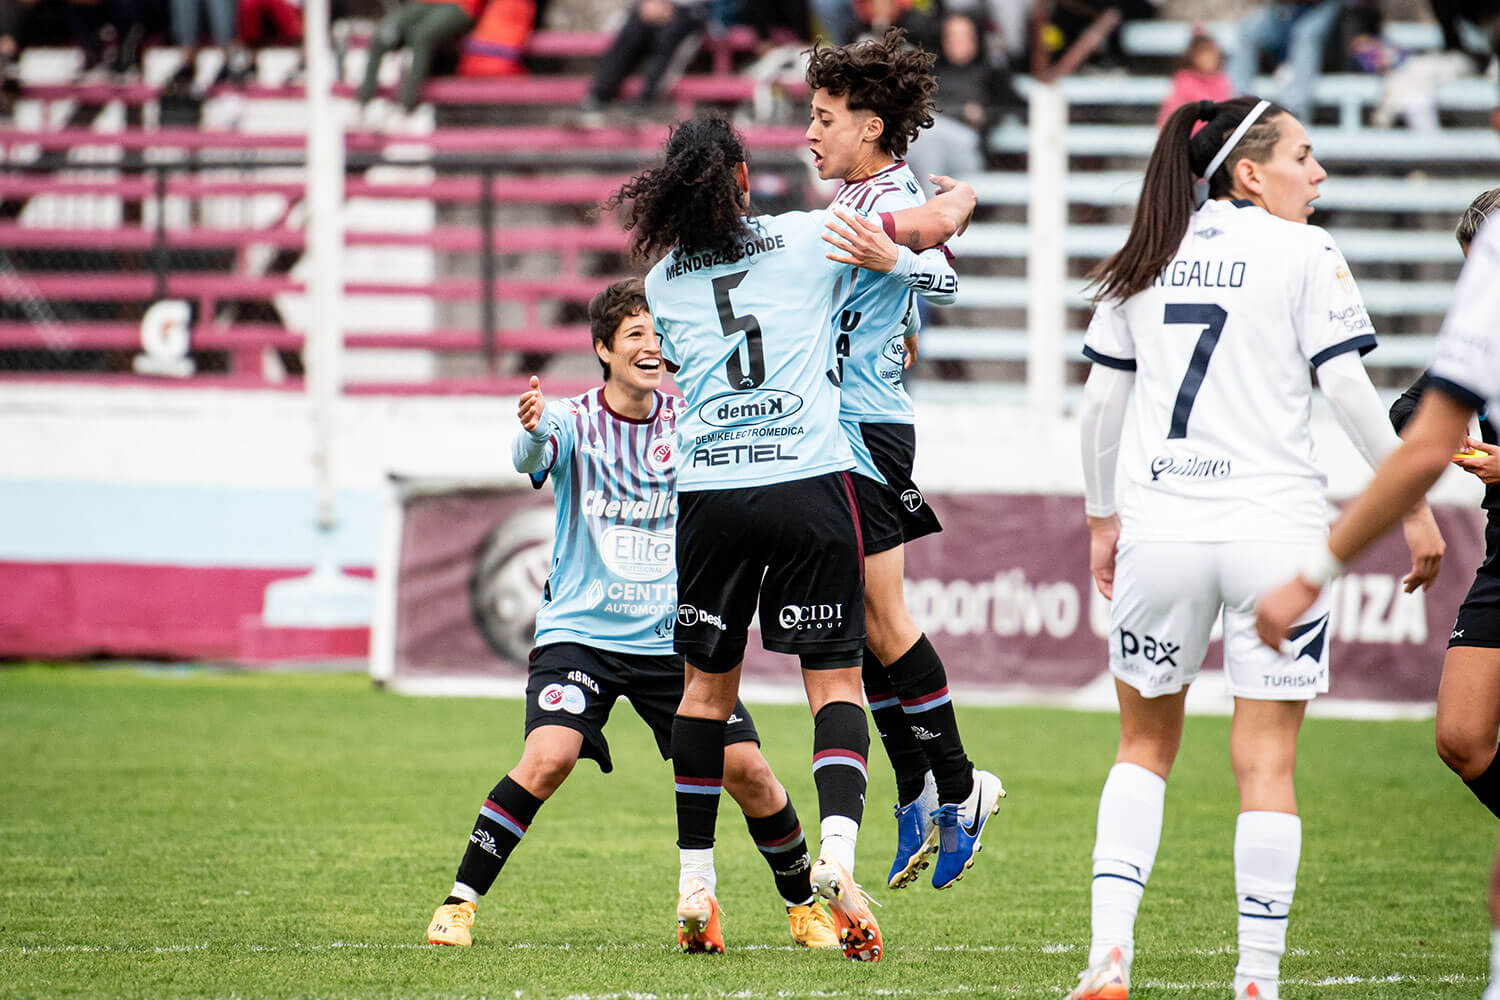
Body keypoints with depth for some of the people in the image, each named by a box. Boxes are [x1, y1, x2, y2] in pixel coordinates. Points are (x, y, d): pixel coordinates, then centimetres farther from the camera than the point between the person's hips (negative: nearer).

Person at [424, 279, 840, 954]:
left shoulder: (686, 421, 2)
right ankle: (459, 903, -12)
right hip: (579, 631, -2)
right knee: (549, 755, -24)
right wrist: (532, 431, -52)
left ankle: (804, 905, 17)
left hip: (673, 637, 2)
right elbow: (532, 457, -28)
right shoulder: (575, 421, -7)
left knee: (745, 768, -6)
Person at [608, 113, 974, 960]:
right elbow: (934, 225, 9)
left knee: (708, 683, 16)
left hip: (709, 491, 2)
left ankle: (695, 881, 16)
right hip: (810, 480, -2)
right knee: (835, 678, 1)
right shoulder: (809, 239, 5)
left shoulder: (665, 278, 13)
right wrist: (960, 198, 32)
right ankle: (837, 848, -22)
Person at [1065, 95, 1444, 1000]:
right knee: (1267, 764, 2)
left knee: (1146, 744, 16)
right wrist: (1413, 506, -2)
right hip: (1273, 528, -4)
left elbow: (1102, 398, 13)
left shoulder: (1146, 258, 11)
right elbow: (1349, 388, -8)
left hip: (1160, 527, 4)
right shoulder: (1303, 252, -2)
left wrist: (1102, 517, 23)